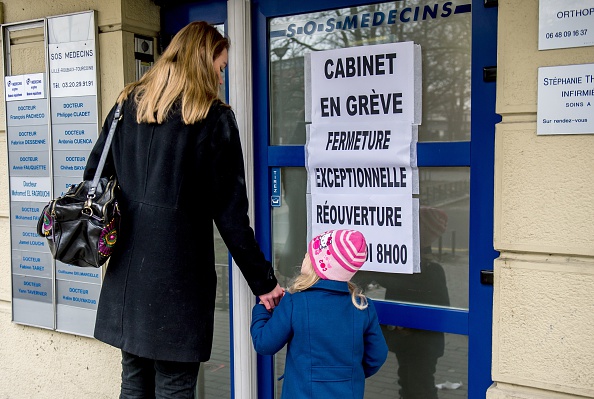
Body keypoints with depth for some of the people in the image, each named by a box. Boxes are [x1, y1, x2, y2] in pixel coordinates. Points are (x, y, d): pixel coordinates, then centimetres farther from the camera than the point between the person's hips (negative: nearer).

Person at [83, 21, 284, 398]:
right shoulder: (214, 118, -7)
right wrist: (264, 282, -2)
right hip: (178, 272, -5)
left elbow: (93, 178, 10)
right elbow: (230, 214, -9)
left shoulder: (127, 105, 9)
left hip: (126, 270, 6)